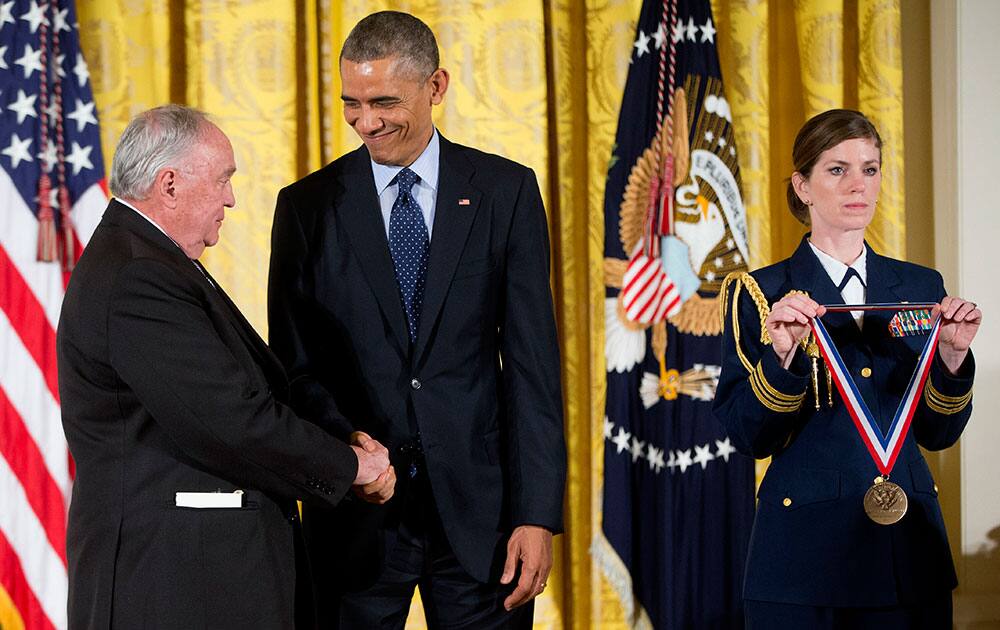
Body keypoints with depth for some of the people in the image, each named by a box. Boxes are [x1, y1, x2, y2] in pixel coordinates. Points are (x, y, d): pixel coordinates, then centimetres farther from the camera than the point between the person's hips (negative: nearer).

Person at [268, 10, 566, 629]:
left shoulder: (505, 191, 3)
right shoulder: (308, 206, 4)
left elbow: (532, 359, -1)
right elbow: (294, 362, 5)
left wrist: (537, 513, -8)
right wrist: (344, 442, -16)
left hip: (477, 502, 0)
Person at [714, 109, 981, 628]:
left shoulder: (920, 287, 9)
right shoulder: (760, 293, -1)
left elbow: (938, 434, 7)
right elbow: (747, 437, -7)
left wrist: (952, 356, -9)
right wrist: (782, 356, -21)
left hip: (907, 547, 3)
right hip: (805, 550, -3)